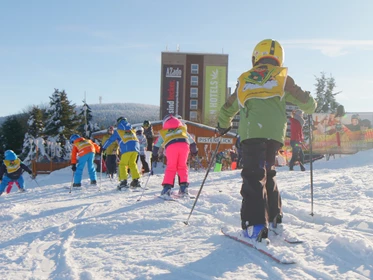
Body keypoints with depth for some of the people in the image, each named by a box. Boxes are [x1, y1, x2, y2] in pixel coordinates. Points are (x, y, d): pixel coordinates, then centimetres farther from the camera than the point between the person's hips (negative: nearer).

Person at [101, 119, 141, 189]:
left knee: (123, 164, 3)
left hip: (127, 149, -4)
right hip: (135, 147, 4)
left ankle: (124, 181, -8)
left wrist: (103, 148, 29)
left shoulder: (118, 131, 16)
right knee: (132, 164, 15)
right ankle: (136, 180, 9)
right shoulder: (132, 131, 27)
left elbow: (110, 140, 20)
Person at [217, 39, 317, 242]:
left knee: (253, 176, -6)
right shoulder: (282, 77, 19)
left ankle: (255, 226, -19)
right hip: (274, 132, 1)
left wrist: (223, 125, 52)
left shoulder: (244, 79, 24)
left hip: (250, 132, -1)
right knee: (268, 174, 17)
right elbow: (307, 103, 21)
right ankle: (274, 220, 19)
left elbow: (228, 108, 33)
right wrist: (310, 106, 46)